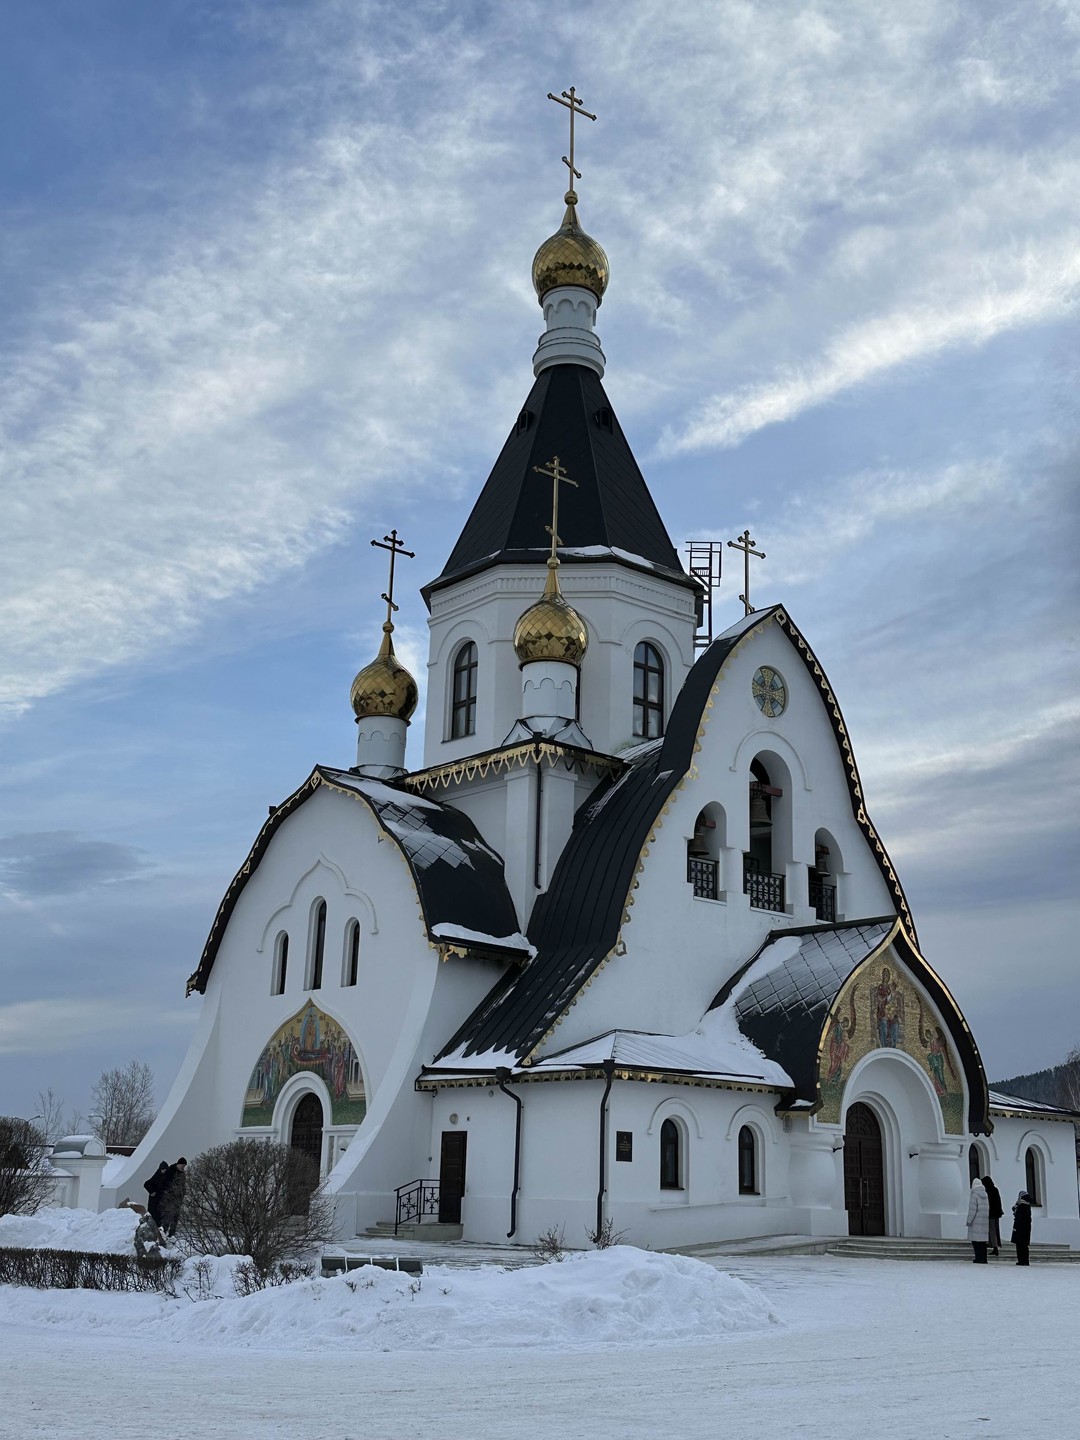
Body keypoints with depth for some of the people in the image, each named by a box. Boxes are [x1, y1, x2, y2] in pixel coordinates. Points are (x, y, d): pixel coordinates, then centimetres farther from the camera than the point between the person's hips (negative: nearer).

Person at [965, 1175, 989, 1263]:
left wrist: (969, 1220, -10)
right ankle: (983, 1258, 13)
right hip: (985, 1220, 7)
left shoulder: (974, 1195, -11)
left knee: (976, 1240, -4)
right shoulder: (985, 1194, 12)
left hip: (976, 1221, -7)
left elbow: (972, 1209, -14)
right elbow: (987, 1208, 15)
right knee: (983, 1240, 11)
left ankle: (979, 1258, -8)